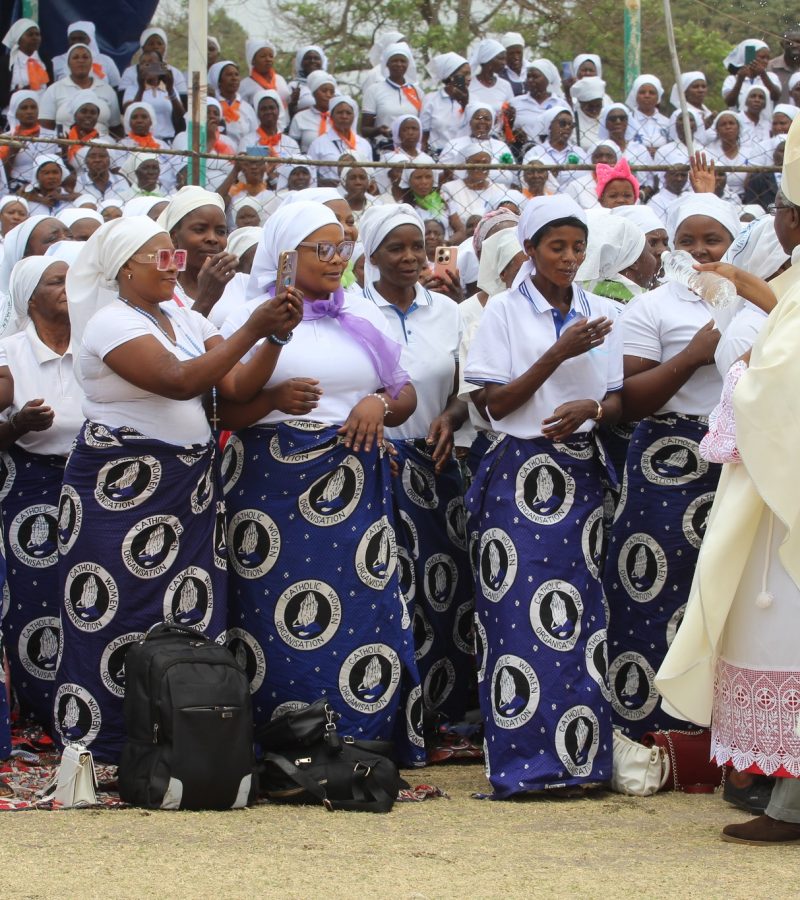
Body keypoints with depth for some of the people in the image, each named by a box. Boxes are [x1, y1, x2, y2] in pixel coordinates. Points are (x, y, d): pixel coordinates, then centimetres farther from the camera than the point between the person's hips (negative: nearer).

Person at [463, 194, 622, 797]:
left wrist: (591, 409, -11)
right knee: (519, 611, -7)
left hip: (582, 472, 4)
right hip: (520, 472, -3)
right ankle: (522, 760, -3)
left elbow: (617, 402, 12)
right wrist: (560, 352, -14)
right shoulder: (506, 311, -1)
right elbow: (496, 403, -6)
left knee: (578, 612, 0)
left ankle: (576, 756, 5)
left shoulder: (600, 313, 10)